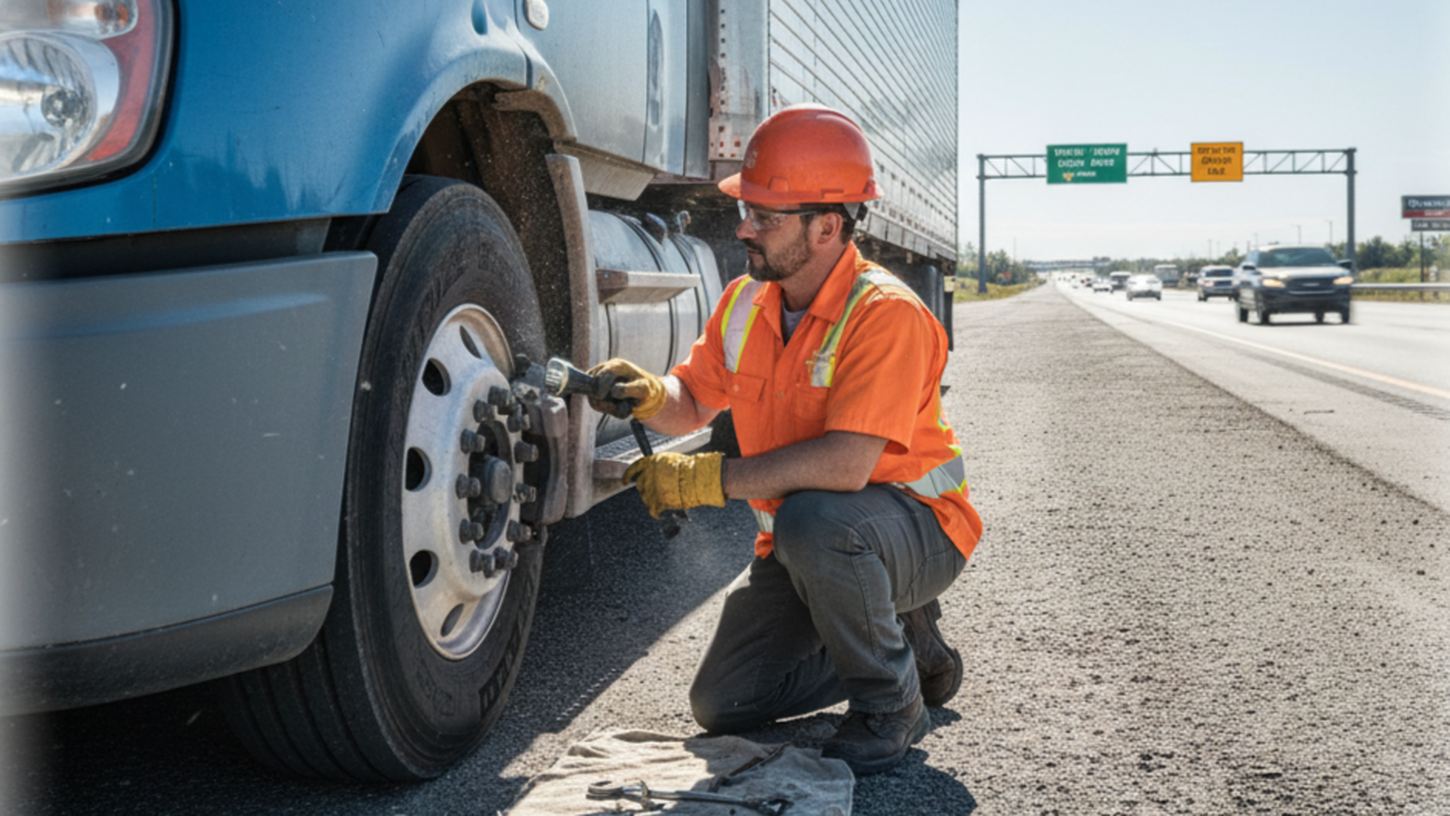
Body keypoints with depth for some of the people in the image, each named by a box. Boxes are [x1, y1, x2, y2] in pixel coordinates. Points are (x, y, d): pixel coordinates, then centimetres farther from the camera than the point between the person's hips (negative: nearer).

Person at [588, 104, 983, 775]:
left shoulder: (885, 314, -26)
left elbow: (846, 463, -37)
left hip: (918, 528, -7)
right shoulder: (745, 303, -2)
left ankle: (891, 703, -14)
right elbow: (695, 402, 9)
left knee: (812, 520, -41)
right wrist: (649, 396, -15)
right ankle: (900, 638, 21)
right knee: (721, 706, 3)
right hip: (800, 547, 7)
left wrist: (709, 479, -33)